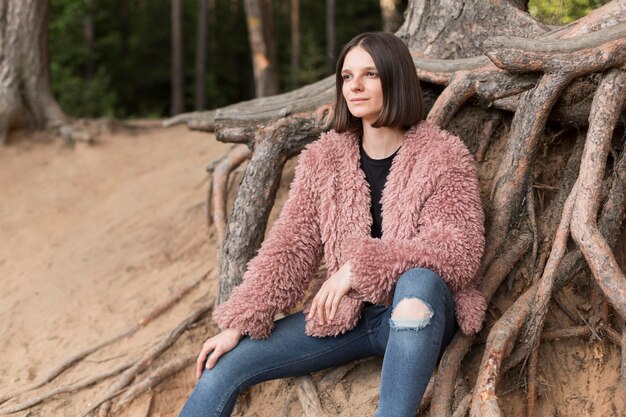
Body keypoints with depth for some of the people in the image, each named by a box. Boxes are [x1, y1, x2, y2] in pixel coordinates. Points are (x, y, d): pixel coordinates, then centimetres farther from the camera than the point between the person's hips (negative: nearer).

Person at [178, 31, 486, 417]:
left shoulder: (445, 156, -7)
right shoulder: (323, 159, 3)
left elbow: (460, 250, -17)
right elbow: (290, 246, 0)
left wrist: (360, 267, -22)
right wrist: (238, 324, -10)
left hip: (420, 313, -4)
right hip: (343, 314, 4)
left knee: (418, 280, -39)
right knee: (224, 366, -8)